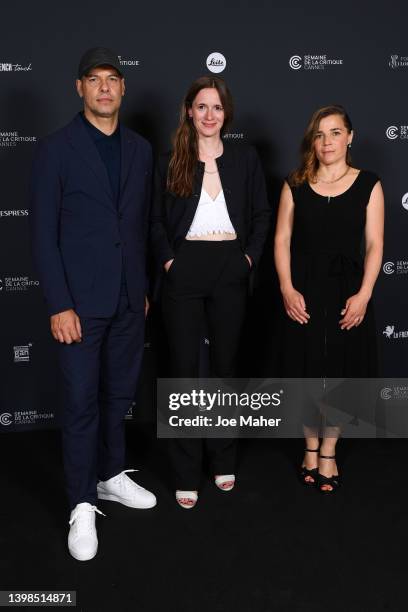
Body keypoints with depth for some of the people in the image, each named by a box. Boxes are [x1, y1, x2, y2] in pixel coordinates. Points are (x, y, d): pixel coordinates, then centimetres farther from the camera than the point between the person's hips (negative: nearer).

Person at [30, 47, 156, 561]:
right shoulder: (56, 149, -6)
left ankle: (111, 476, 34)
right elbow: (43, 233, -9)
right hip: (81, 300, -4)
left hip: (128, 299, 5)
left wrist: (144, 287, 11)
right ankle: (82, 505, 15)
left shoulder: (140, 149, 8)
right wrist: (58, 305, -14)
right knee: (82, 402, 1)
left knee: (118, 394, 15)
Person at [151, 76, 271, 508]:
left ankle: (224, 461, 25)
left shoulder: (245, 158, 6)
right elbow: (157, 221, 5)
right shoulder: (171, 162, 4)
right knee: (184, 367, 1)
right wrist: (168, 260, -7)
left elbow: (261, 213, 9)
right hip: (184, 271, -1)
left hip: (230, 270, 1)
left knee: (225, 364, 10)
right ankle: (186, 473, 11)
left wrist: (250, 256, -2)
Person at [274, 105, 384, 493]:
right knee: (306, 373, 6)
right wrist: (287, 289, -9)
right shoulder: (296, 185, 5)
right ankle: (311, 447, 26)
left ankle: (328, 452, 22)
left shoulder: (368, 185, 2)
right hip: (304, 291, 1)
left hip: (347, 291, 0)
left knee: (338, 373, 6)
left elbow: (374, 245, -2)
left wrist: (363, 294, -12)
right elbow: (282, 240, 2)